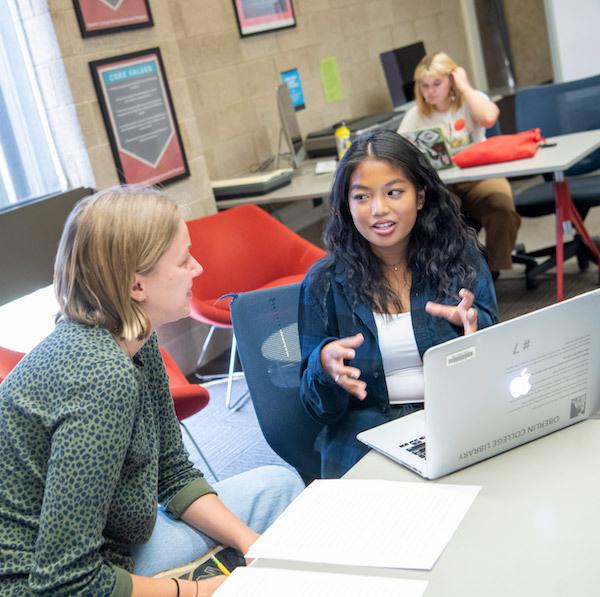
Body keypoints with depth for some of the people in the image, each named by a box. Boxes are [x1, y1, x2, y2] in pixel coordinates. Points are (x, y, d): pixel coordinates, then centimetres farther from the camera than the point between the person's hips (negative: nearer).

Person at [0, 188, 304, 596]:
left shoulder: (135, 343, -3)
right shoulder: (104, 377, -31)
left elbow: (175, 473, 7)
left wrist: (250, 543, -6)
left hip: (104, 554, 9)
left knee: (278, 486, 11)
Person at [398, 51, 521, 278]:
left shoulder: (470, 101, 5)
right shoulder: (416, 115, 10)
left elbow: (488, 118, -19)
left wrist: (464, 86, -8)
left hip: (477, 178, -1)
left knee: (501, 206, -33)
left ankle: (494, 269, -10)